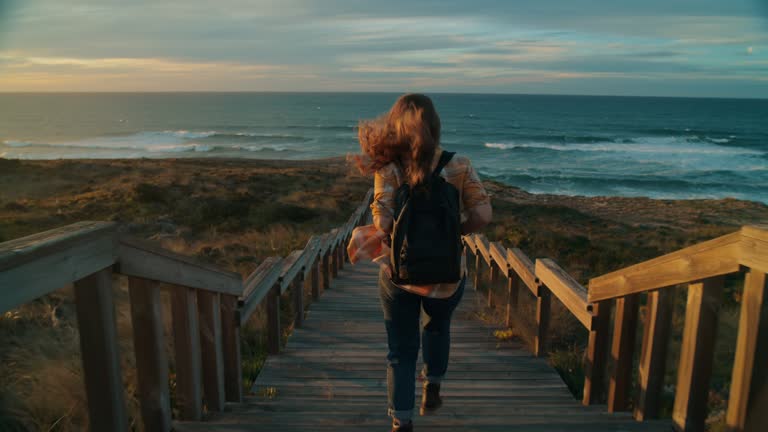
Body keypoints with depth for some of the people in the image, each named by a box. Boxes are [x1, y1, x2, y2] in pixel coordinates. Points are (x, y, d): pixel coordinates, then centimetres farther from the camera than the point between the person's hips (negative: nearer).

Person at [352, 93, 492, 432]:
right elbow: (482, 216, -7)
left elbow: (383, 224, -20)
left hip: (399, 274, -1)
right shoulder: (458, 166, -8)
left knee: (401, 351, 15)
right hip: (448, 275, 2)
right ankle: (432, 389, 39)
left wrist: (372, 238, 1)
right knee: (438, 326, 33)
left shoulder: (387, 169, -11)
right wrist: (449, 231, 6)